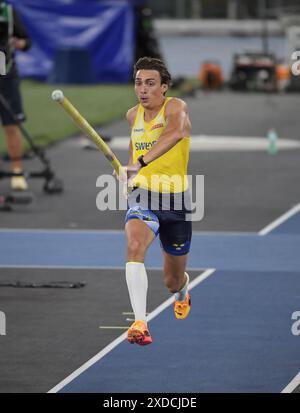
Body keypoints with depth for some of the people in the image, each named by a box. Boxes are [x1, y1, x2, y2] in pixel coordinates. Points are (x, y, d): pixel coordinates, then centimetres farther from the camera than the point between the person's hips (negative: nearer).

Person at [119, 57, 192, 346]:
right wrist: (130, 169, 11)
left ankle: (182, 292, 54)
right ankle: (140, 323, -39)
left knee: (173, 281, 13)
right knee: (135, 245, -32)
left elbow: (176, 131, -39)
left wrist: (140, 164, -51)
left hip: (175, 198, -2)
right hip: (143, 196, 2)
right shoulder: (133, 115, 4)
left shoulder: (175, 107, -14)